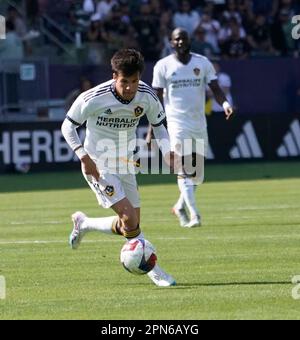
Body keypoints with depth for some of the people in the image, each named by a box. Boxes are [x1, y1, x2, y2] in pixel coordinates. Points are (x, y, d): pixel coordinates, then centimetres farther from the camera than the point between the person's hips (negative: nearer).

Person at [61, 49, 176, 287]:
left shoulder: (147, 97, -10)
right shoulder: (94, 99, -22)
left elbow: (159, 126, 7)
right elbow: (68, 126, -9)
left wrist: (168, 151, -12)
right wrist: (84, 157, -22)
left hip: (125, 165, 6)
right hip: (98, 166, -6)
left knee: (129, 225, 8)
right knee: (129, 219, -19)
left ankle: (83, 224, 30)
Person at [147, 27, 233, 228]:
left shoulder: (203, 63, 5)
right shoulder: (163, 66, -1)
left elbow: (215, 88, 0)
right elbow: (157, 99, 2)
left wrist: (225, 103, -23)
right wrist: (152, 130, -1)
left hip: (199, 123, 4)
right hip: (177, 123, -3)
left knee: (197, 174, 8)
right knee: (185, 170, -13)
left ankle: (181, 206, 29)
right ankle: (194, 215, -16)